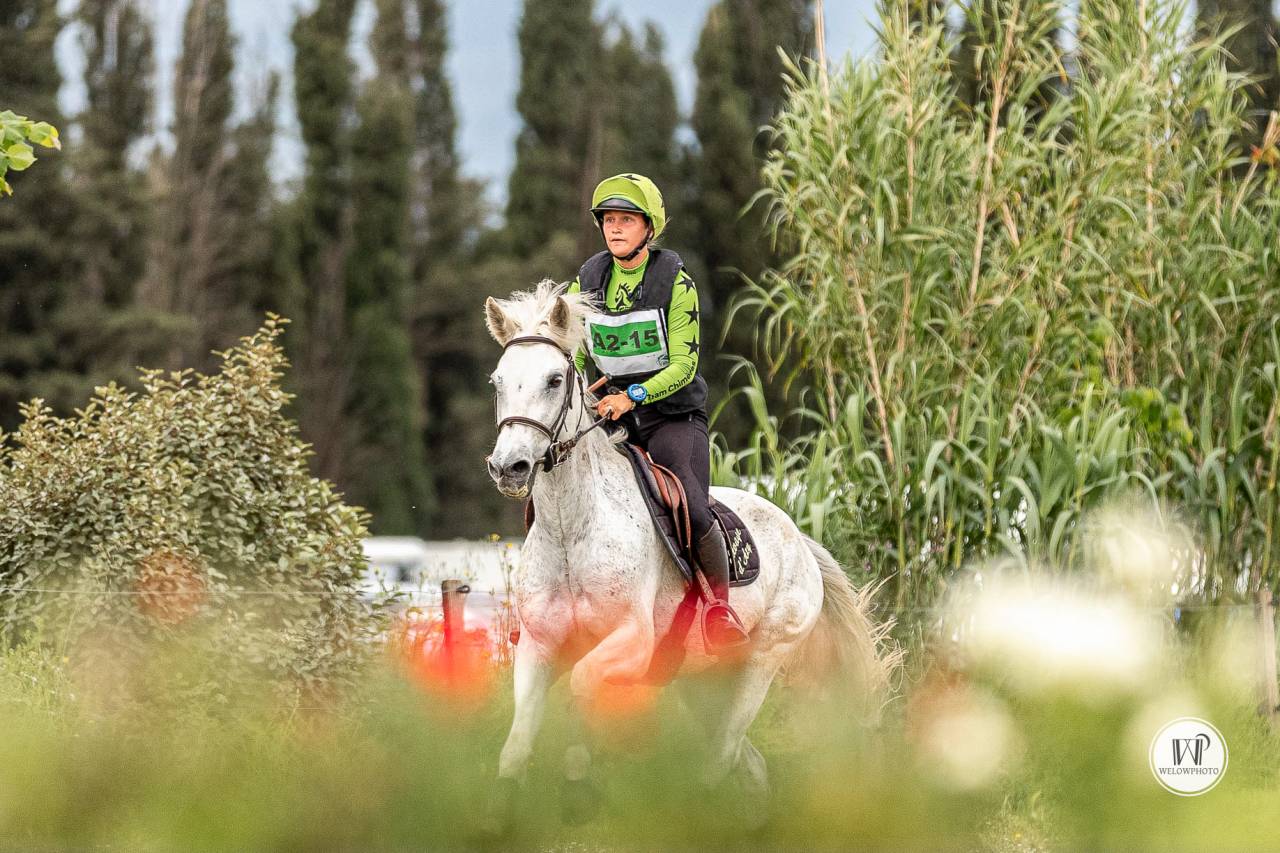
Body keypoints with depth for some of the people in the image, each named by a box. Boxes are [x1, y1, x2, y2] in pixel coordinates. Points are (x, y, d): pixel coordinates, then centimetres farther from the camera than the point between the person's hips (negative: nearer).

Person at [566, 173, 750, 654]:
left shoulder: (674, 280, -9)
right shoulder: (588, 281, 5)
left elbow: (683, 364, -13)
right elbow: (573, 357, 10)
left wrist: (634, 395, -28)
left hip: (674, 414, -5)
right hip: (613, 416, 5)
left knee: (692, 512, -28)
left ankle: (721, 605, -8)